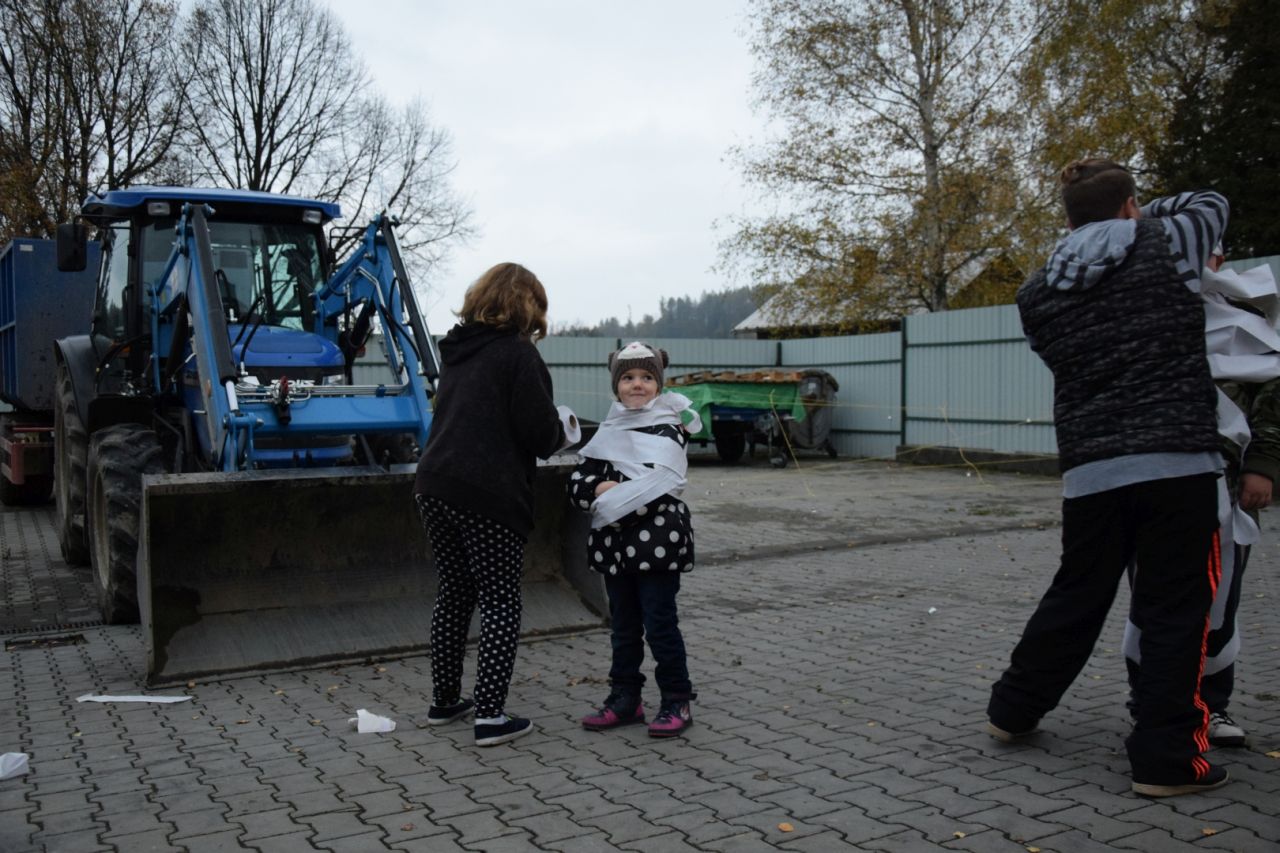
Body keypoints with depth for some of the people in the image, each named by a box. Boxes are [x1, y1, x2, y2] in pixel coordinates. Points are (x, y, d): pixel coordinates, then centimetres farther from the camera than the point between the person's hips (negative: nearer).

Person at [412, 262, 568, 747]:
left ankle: (444, 701, 27)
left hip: (435, 487, 7)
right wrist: (560, 433, 10)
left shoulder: (457, 351, 16)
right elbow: (540, 431, -13)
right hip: (488, 495, -7)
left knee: (454, 593, 18)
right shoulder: (517, 353, -8)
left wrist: (549, 431, 22)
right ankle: (490, 716, 1)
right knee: (500, 603, 1)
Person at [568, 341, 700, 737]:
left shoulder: (668, 429, -5)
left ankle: (677, 702, 13)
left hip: (657, 543, -6)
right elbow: (577, 484, 5)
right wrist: (602, 488, -15)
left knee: (660, 623, -1)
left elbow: (659, 486, -19)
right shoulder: (609, 431, 12)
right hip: (614, 543, 6)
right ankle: (625, 699, 25)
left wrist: (611, 496, -14)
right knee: (624, 625, 14)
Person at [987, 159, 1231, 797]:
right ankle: (1165, 757, 9)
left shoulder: (1038, 292, 9)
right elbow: (1211, 205, 23)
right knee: (1175, 610, 5)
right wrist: (1146, 215, 36)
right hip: (1177, 460, -3)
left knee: (1076, 596, 19)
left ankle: (1014, 708, 30)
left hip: (1089, 468, 4)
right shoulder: (1165, 245, 3)